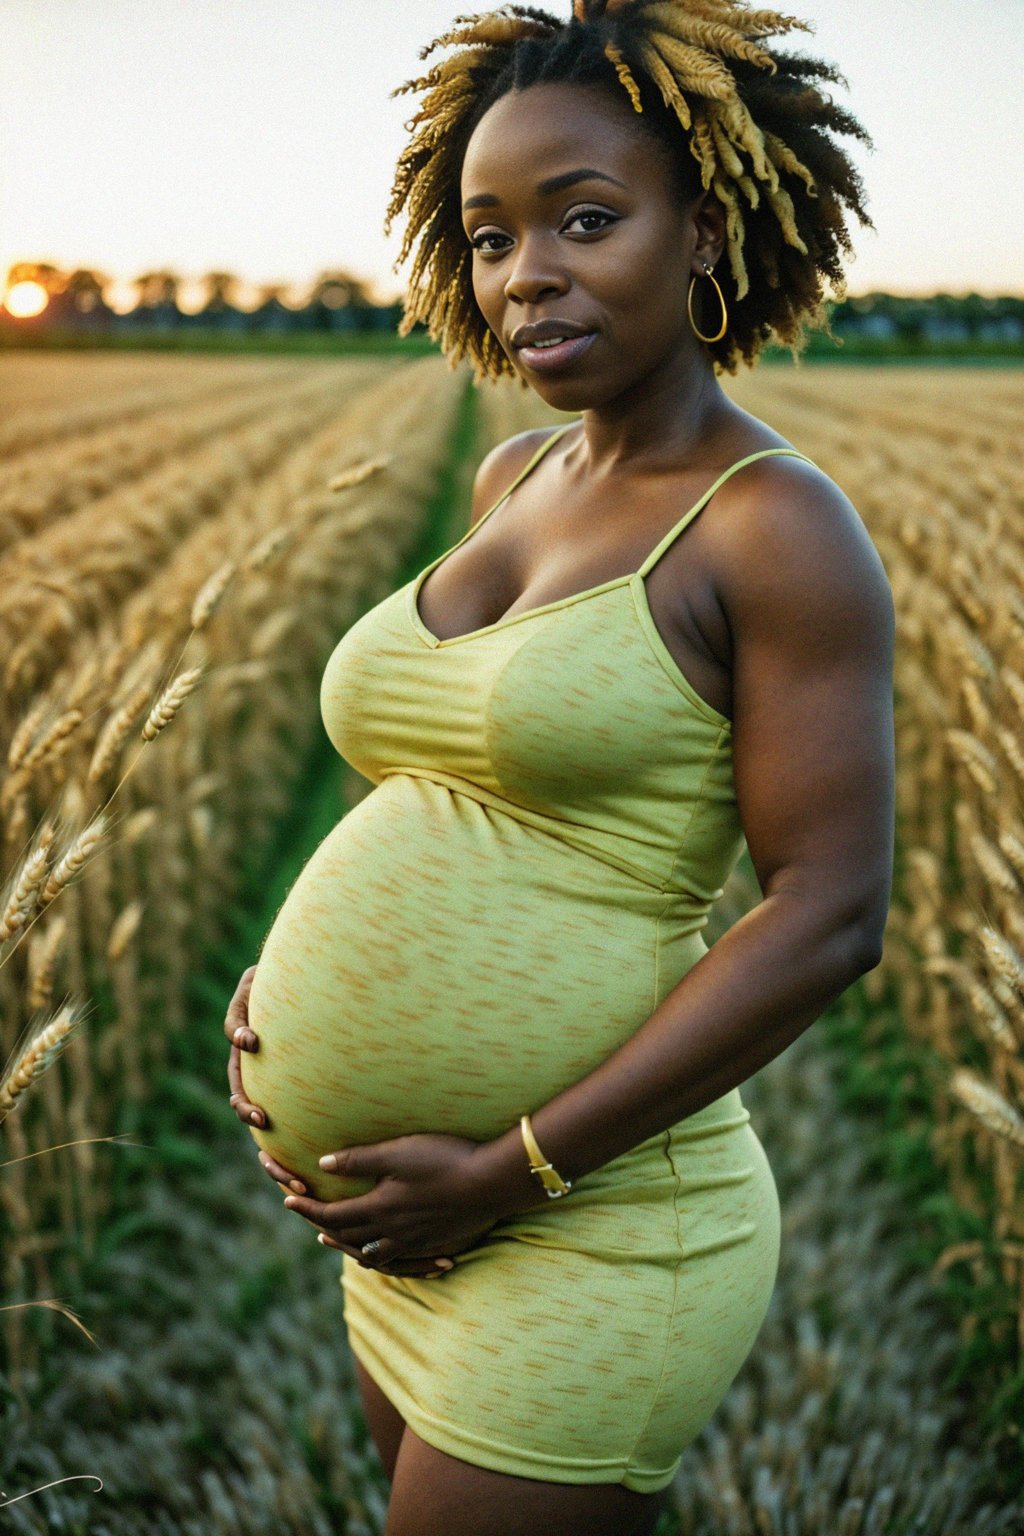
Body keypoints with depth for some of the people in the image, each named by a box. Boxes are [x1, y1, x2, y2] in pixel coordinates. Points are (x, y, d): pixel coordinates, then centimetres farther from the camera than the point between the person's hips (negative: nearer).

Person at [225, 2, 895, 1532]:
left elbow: (829, 916, -17)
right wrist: (289, 981, 2)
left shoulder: (781, 526, -13)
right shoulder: (513, 482, 8)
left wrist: (511, 1169, -18)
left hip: (593, 1243, -7)